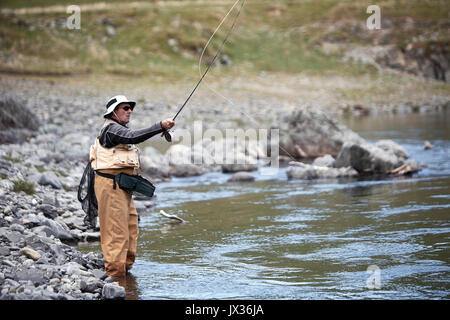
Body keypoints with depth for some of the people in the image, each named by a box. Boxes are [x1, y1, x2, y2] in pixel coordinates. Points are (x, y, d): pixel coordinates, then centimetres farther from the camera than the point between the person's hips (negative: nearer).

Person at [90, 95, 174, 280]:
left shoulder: (119, 129, 23)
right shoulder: (111, 129, -11)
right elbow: (134, 137, -28)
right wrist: (160, 126, -30)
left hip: (121, 186, 11)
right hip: (110, 184, -11)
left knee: (131, 226, 13)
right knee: (116, 229, -10)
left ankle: (125, 267, 22)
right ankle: (115, 272, -7)